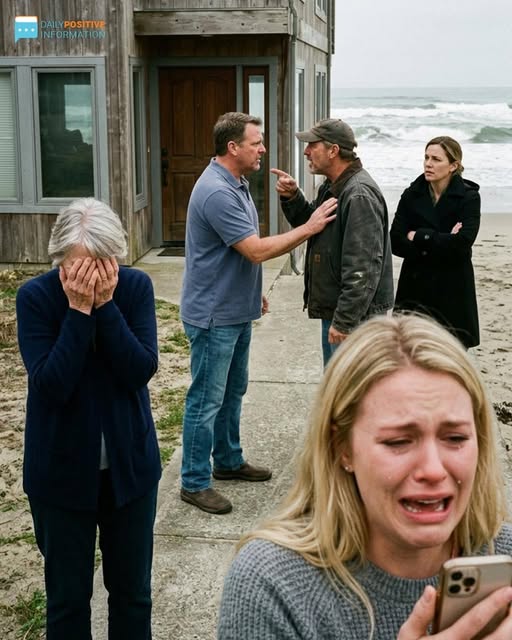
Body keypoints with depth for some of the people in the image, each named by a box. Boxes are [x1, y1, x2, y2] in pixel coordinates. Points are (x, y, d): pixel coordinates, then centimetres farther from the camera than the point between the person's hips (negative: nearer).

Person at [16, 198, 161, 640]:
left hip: (129, 464, 2)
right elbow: (51, 385, -21)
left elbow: (142, 370, -17)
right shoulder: (35, 296, -14)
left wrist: (105, 304, -24)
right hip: (61, 471, -1)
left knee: (133, 589, 15)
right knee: (67, 594, 13)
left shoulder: (136, 287, -9)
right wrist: (79, 309, -26)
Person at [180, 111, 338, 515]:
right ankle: (195, 482, 10)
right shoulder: (216, 193, -25)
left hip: (236, 311, 10)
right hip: (214, 315, -10)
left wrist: (254, 292, 24)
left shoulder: (236, 184, 9)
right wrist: (309, 228, -20)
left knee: (233, 391, 20)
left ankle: (228, 461, 35)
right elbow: (257, 250, -26)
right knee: (207, 400, -1)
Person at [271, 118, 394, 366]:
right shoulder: (332, 187, 11)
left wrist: (344, 321, -25)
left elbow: (363, 269, -26)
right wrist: (292, 198, 3)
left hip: (353, 316, -10)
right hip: (334, 309, 10)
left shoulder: (359, 195, -22)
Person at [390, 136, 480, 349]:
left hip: (453, 291, -2)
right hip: (415, 288, 3)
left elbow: (462, 242, -19)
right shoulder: (412, 195, 4)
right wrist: (441, 244, -15)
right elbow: (396, 243, -6)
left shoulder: (468, 197, -4)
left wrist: (419, 237, -11)